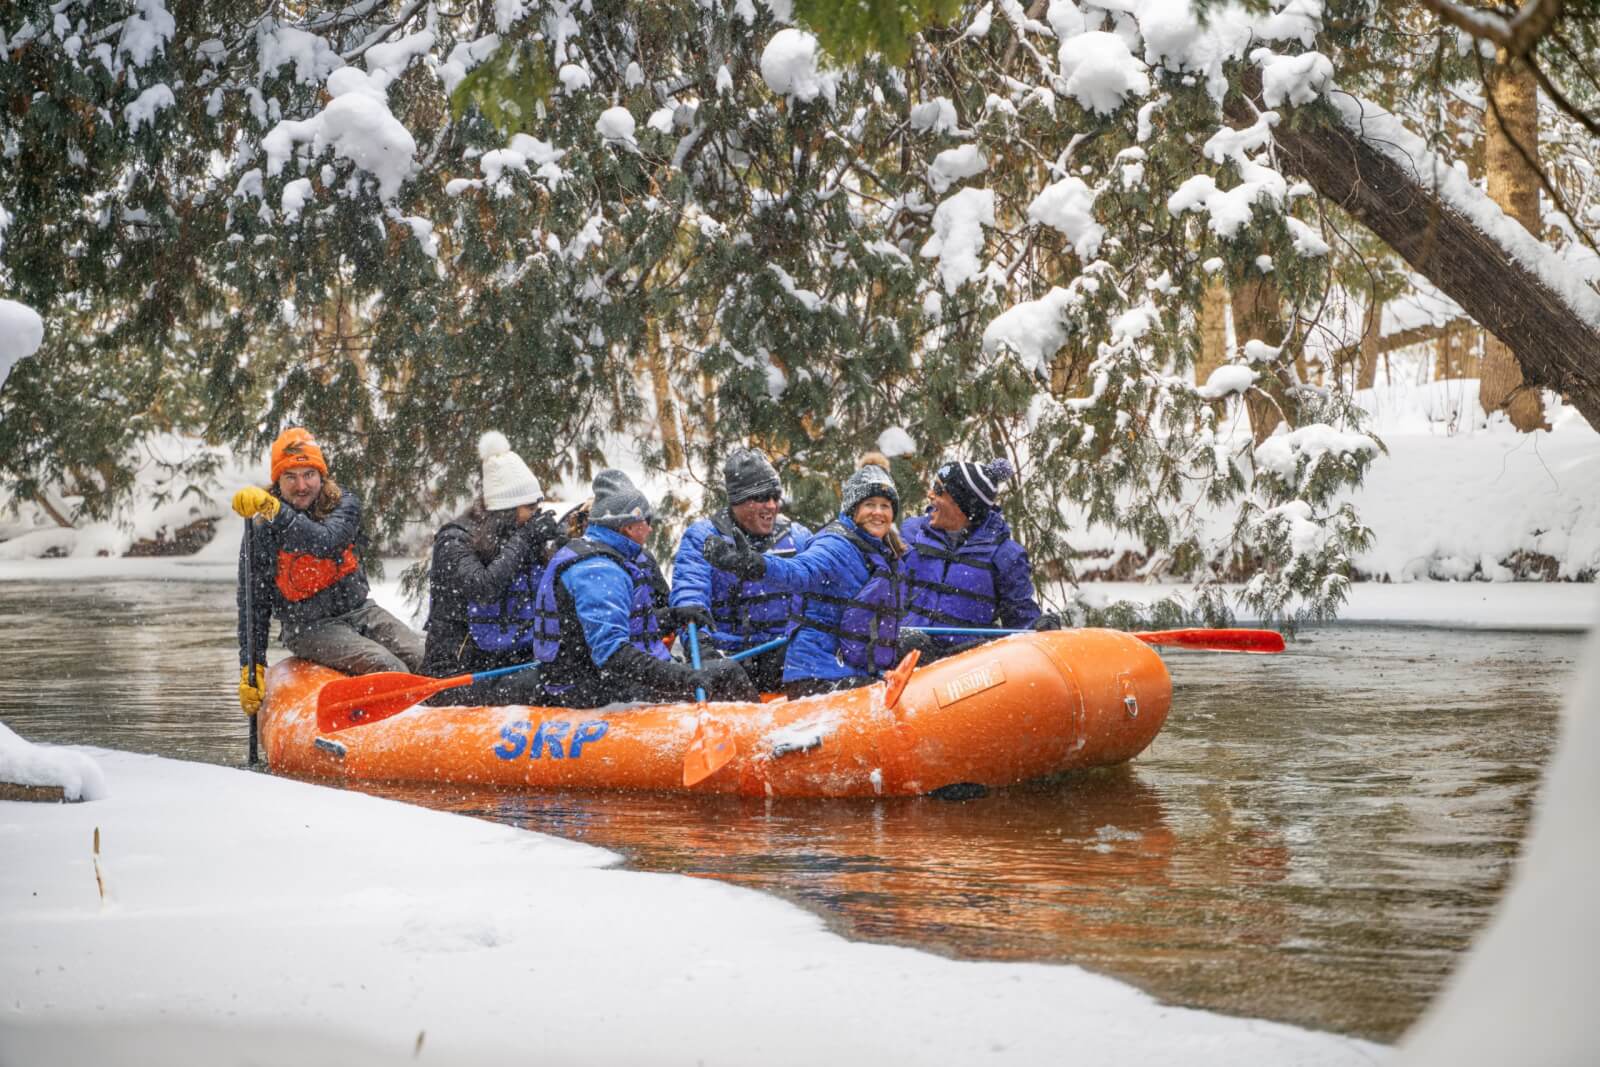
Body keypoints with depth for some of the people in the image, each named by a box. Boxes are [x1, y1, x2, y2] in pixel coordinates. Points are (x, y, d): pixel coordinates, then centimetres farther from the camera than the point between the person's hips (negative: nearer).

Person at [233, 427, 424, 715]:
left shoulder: (344, 503, -1)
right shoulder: (261, 533, -7)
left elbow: (327, 542, -25)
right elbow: (253, 606, 1)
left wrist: (275, 511, -37)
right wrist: (251, 668, -3)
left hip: (360, 610, 4)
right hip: (310, 629, -4)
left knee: (424, 658, -19)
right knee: (388, 668, -27)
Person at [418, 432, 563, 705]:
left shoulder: (522, 538, 13)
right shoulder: (454, 539, -6)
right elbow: (483, 588, -24)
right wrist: (523, 539, -15)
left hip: (514, 660, 7)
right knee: (534, 687, -32)